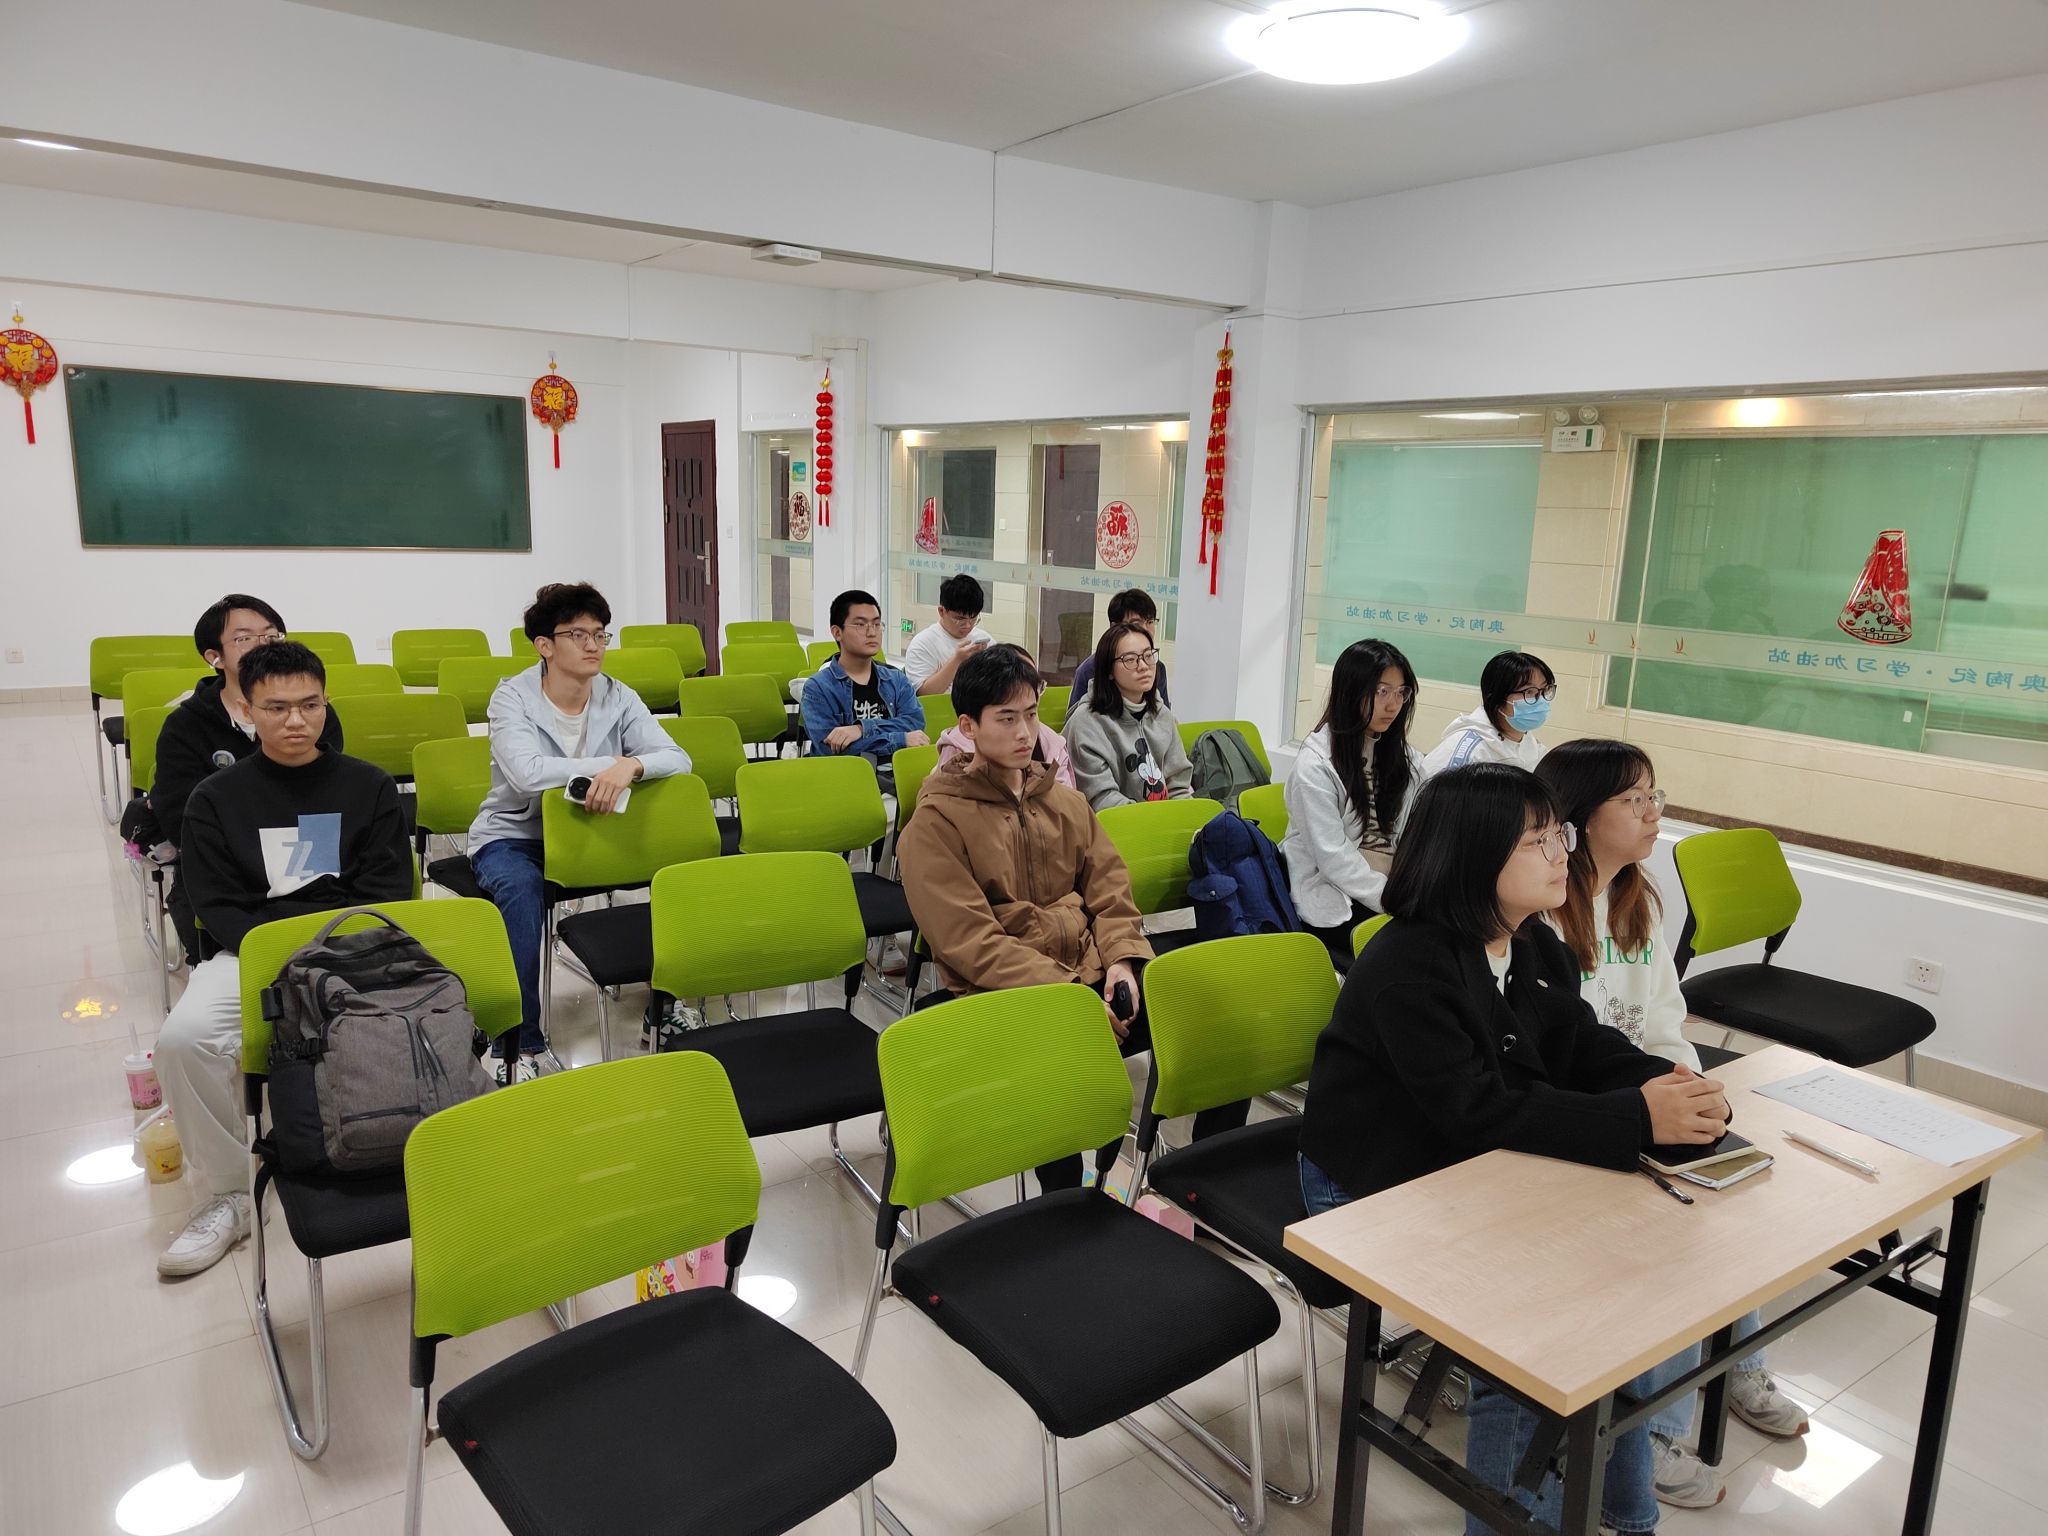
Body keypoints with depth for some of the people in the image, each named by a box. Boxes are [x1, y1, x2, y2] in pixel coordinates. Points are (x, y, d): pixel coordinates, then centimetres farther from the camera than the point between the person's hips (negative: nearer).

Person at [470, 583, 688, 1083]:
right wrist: (607, 763, -27)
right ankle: (519, 1043, -25)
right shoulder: (512, 697, -12)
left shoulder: (618, 698, -2)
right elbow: (527, 773, -30)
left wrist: (631, 766, -36)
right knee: (521, 887, -36)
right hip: (513, 835, -3)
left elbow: (676, 758, -15)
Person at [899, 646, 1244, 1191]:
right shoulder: (935, 823, -2)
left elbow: (1111, 894, 14)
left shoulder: (1065, 802, 17)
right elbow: (971, 943, -10)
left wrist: (1120, 963, -7)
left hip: (1093, 977, 6)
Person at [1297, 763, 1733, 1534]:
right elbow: (1482, 1110, -31)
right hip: (1376, 1196, -8)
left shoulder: (1536, 950, 2)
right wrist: (1638, 1121, -34)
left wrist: (1674, 1086, -22)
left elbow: (1590, 1051, 0)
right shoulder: (1406, 967, -26)